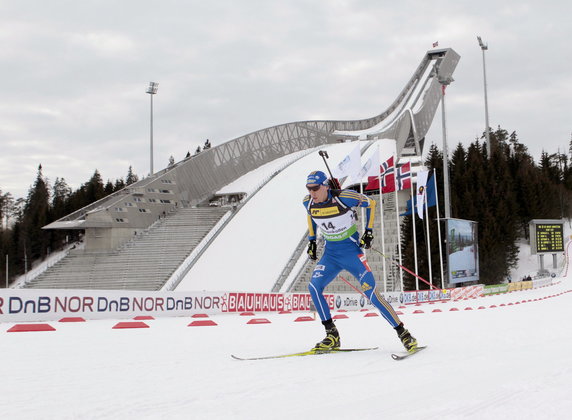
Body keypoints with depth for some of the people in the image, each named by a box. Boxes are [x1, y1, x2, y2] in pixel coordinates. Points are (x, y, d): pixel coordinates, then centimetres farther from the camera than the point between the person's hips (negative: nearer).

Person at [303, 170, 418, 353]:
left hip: (351, 250, -5)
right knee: (314, 287, -16)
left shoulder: (343, 197, -20)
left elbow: (370, 203, -4)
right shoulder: (308, 202, -5)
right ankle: (332, 336, -4)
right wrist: (311, 240, 16)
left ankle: (404, 334, -1)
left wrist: (369, 231, -7)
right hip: (330, 253, 5)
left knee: (371, 293, -13)